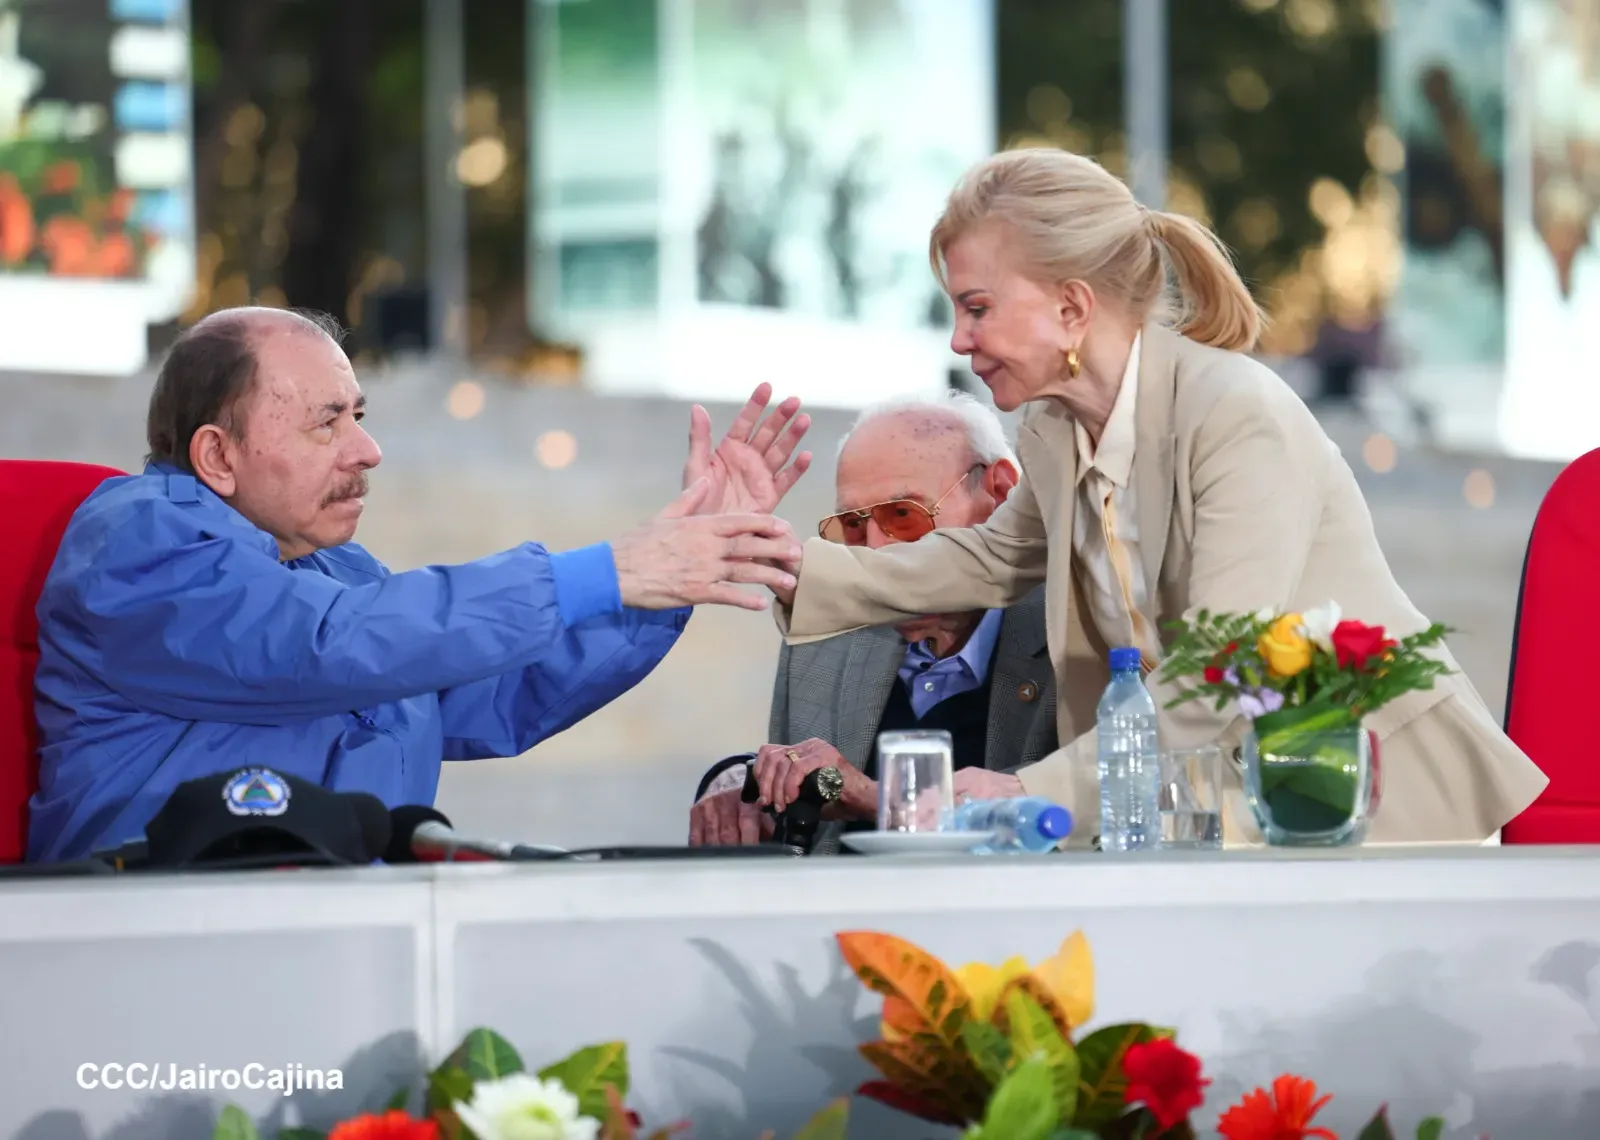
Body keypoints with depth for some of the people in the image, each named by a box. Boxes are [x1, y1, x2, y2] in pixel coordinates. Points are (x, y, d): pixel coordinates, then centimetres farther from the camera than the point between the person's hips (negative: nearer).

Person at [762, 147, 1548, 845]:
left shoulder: (1239, 417, -20)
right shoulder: (1054, 434, 5)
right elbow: (988, 561, 26)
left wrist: (1038, 793, -35)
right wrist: (799, 570, 12)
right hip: (1235, 810, 7)